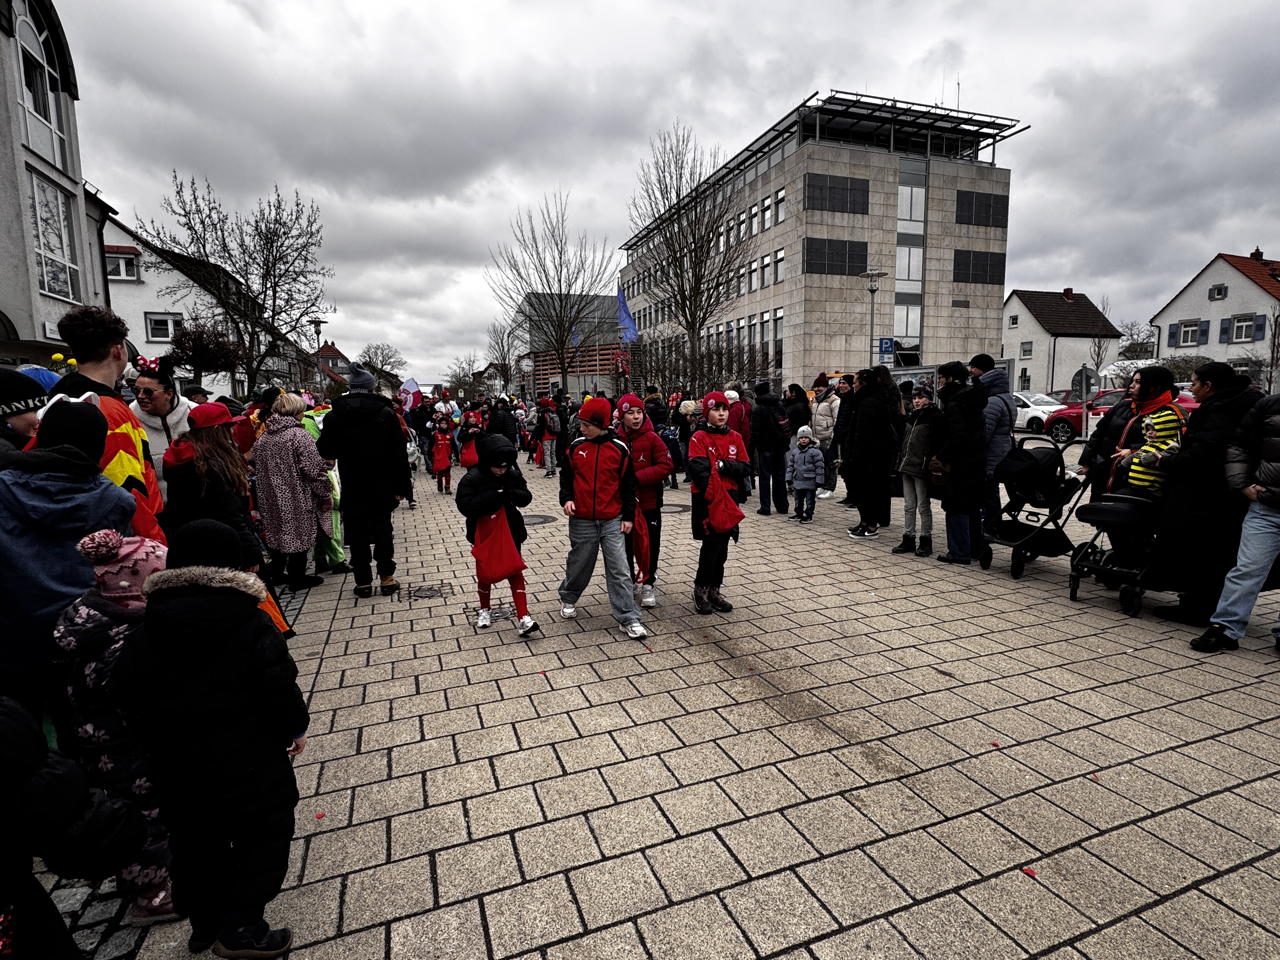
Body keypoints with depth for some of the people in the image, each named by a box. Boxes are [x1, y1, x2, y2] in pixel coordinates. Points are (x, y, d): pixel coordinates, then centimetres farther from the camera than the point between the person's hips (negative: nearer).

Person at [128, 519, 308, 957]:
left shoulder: (149, 621, -3)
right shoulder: (246, 619, -19)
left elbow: (138, 695, 5)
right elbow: (278, 683, -18)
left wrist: (158, 745, 17)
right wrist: (296, 727, -1)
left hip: (173, 757, 6)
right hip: (244, 756, -5)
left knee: (195, 839, 22)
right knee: (264, 834, 12)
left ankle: (204, 922, 38)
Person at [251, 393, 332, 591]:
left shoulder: (263, 437, 7)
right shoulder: (299, 435, -16)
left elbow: (258, 468, 17)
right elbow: (314, 469, -18)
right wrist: (325, 493, -9)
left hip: (271, 498, 7)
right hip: (297, 499, -7)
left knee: (278, 533, 20)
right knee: (299, 535, 4)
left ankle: (276, 574, 30)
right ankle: (297, 578, 12)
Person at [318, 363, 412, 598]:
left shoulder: (334, 415, -5)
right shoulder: (386, 413, -8)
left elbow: (326, 452, 1)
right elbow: (399, 453, -9)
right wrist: (401, 485, -4)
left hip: (352, 487, 1)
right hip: (382, 486, 0)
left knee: (357, 534, 9)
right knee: (383, 530, 12)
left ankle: (363, 581, 14)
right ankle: (386, 578, 13)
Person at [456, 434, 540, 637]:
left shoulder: (513, 474, -6)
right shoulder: (472, 479, -16)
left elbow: (526, 498, -4)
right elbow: (465, 506, -25)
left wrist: (511, 493, -26)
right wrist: (493, 495, -30)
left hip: (510, 530, 2)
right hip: (484, 533, -2)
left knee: (515, 570, 0)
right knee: (485, 571, 13)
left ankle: (523, 618, 0)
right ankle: (484, 609, 37)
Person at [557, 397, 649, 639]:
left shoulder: (619, 449, -5)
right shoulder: (576, 447, 0)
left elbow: (628, 484, 1)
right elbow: (566, 476, 10)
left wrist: (628, 516, 0)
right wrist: (566, 499, -8)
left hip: (612, 521, -1)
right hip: (582, 520, 1)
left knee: (619, 569, -2)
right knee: (579, 564, 14)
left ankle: (628, 618, 3)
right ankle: (568, 598, 41)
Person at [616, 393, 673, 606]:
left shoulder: (652, 438, -8)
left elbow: (666, 466, -14)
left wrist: (637, 478, -19)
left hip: (650, 502, -1)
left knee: (651, 544, 7)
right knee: (626, 544, 13)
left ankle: (648, 585, 23)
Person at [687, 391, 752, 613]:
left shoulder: (735, 437, 9)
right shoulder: (699, 437, -5)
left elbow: (746, 468, 3)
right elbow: (699, 470, -15)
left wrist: (724, 466, -14)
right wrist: (713, 495, -21)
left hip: (730, 498, 5)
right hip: (706, 499, -5)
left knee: (722, 547, 10)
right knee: (711, 544, -8)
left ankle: (714, 590, 24)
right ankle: (701, 589, 10)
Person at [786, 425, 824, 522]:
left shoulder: (815, 452, -9)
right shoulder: (794, 452, 8)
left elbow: (819, 467, -9)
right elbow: (790, 466, 13)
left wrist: (819, 481, -11)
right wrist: (789, 479, 9)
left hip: (810, 482, -5)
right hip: (798, 481, 5)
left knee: (809, 500, 3)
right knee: (798, 500, 16)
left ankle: (809, 516, 11)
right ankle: (799, 514, 29)